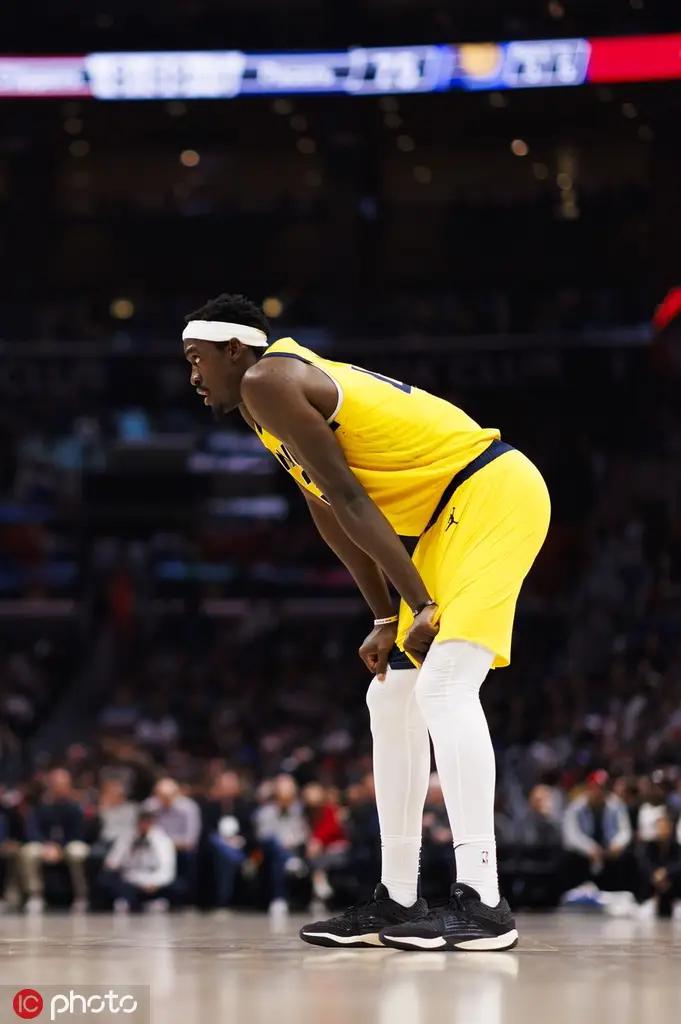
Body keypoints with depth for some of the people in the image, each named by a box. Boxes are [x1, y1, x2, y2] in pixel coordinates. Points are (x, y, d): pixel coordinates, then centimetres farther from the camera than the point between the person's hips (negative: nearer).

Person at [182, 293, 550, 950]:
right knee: (392, 696, 12)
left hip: (492, 491, -11)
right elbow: (332, 515, 19)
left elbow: (349, 500, -18)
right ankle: (397, 905, 14)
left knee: (443, 685, -21)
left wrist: (421, 606, -20)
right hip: (451, 514, 11)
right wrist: (387, 621, 14)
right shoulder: (277, 401, 18)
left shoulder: (267, 381, -13)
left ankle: (482, 904, -26)